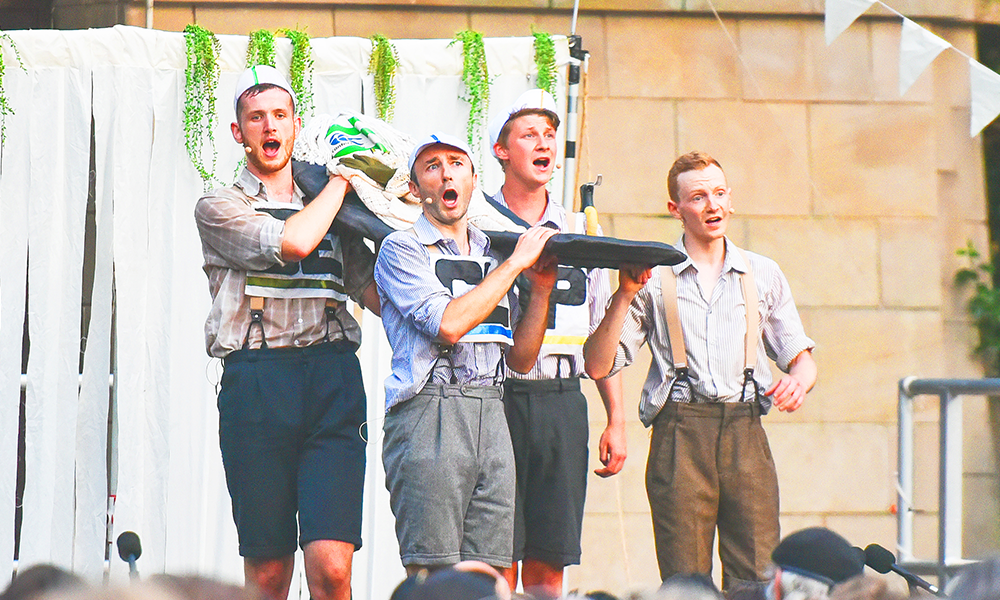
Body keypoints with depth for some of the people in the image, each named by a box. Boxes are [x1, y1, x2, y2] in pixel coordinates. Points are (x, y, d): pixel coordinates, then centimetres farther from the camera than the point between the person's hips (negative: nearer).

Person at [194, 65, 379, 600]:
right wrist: (341, 178, 4)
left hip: (333, 377, 2)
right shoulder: (220, 208, 9)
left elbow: (380, 294, 16)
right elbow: (292, 241, -9)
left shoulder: (334, 213, 22)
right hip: (256, 377, -2)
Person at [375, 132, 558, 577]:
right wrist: (516, 262, -6)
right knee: (432, 577, -11)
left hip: (491, 416, 6)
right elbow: (448, 323, -13)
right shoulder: (402, 249, 3)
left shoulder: (491, 254, 21)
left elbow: (520, 359, 21)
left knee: (490, 573, -1)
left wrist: (541, 289, 9)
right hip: (428, 414, -6)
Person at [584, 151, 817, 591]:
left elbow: (801, 358, 19)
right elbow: (598, 365, 4)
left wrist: (798, 380, -4)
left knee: (757, 579, -9)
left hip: (745, 429, 2)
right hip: (680, 434, -2)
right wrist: (624, 297, -7)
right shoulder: (653, 278, 10)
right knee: (685, 585, -7)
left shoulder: (763, 274, 18)